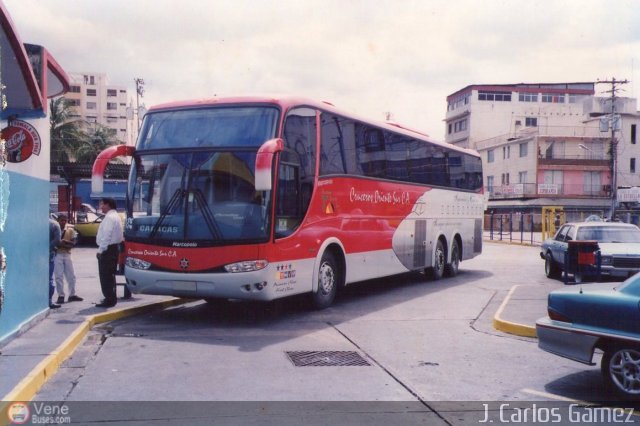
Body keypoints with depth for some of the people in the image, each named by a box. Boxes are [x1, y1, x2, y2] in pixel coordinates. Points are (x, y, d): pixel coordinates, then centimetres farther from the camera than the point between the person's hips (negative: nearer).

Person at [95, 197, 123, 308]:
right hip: (113, 248, 10)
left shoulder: (109, 217, -16)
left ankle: (109, 300, -7)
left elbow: (106, 235, -23)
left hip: (107, 250, -10)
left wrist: (100, 250, -20)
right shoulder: (114, 216, 17)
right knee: (110, 275, 15)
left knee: (105, 275, -7)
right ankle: (111, 298, 22)